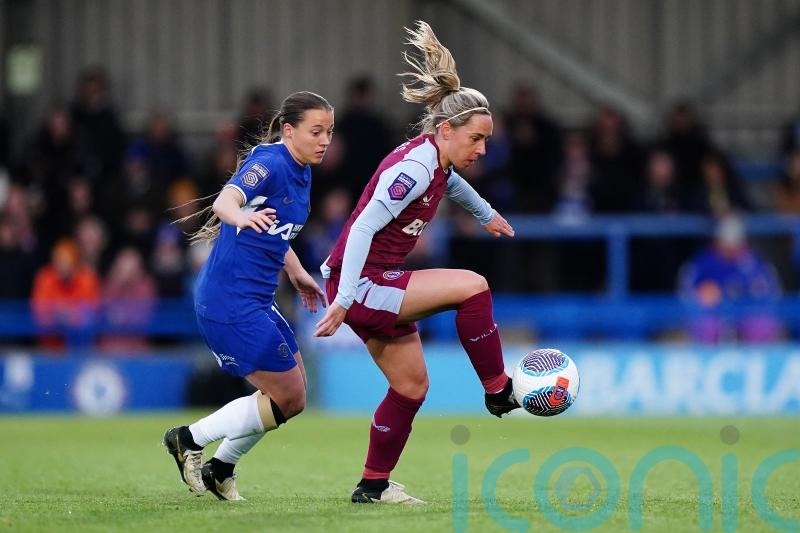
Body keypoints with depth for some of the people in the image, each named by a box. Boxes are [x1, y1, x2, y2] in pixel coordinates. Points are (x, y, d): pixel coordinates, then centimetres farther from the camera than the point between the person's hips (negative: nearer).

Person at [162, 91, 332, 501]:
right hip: (230, 302, -10)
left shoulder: (301, 173, 12)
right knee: (287, 398, -7)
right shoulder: (269, 163, -16)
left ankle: (220, 468, 26)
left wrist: (297, 274, 38)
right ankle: (190, 439, 5)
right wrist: (240, 216, -58)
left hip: (255, 301, 10)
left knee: (292, 398, 13)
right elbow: (225, 201, -36)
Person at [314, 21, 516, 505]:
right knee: (471, 287, -19)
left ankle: (374, 486, 20)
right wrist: (343, 300, -30)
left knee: (412, 386, 12)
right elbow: (364, 228, -27)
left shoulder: (434, 161, 7)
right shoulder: (414, 169, -22)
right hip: (360, 285, -10)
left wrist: (486, 214, 51)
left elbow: (450, 182, 34)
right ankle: (499, 391, -6)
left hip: (378, 286, 10)